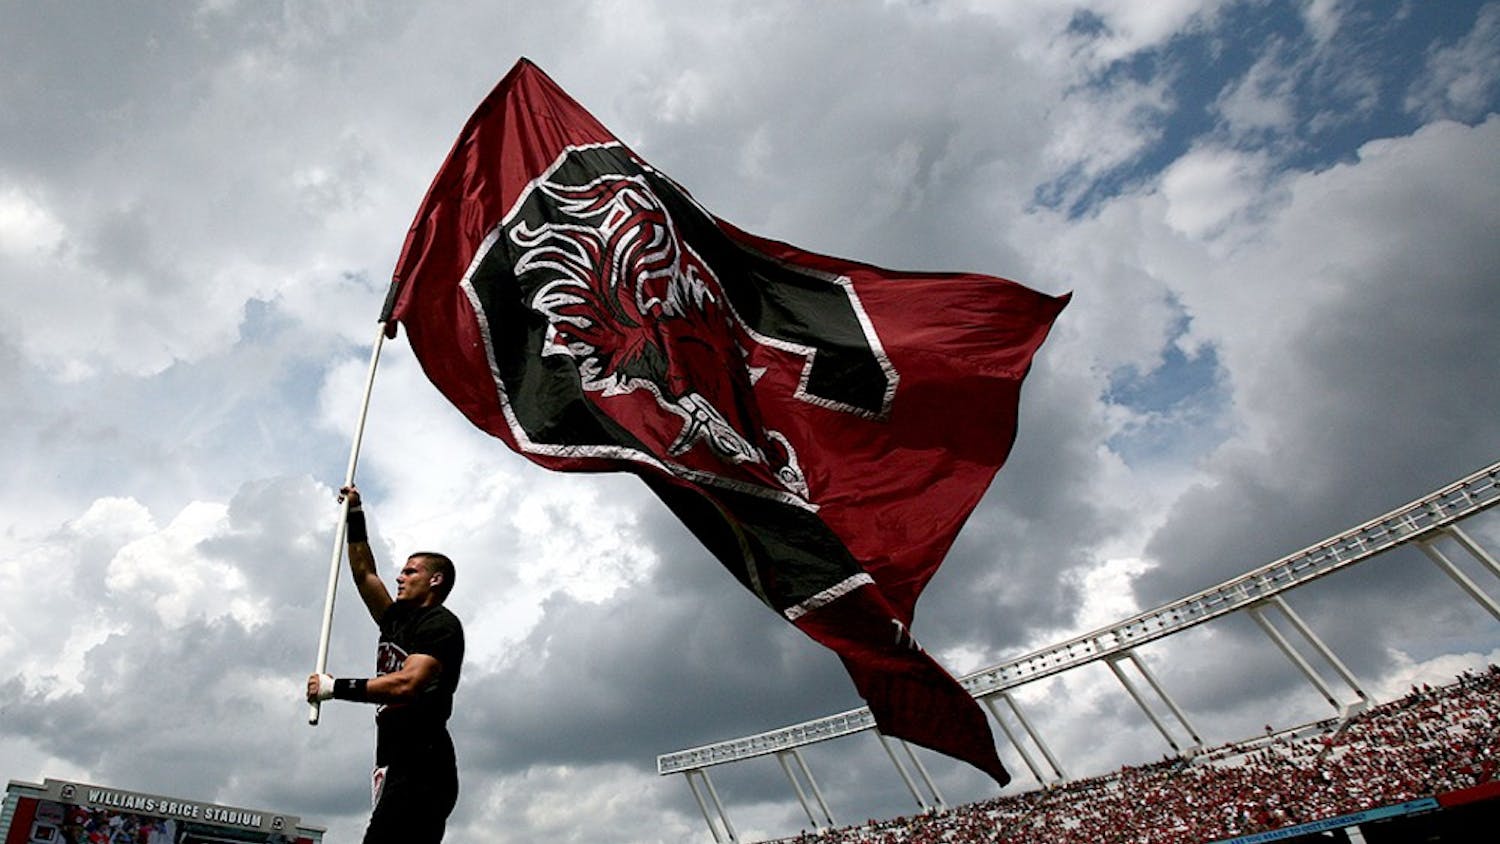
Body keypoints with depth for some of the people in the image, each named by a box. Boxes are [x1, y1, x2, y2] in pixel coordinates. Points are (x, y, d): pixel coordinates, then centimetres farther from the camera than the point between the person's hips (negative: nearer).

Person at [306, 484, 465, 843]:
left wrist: (336, 687, -10)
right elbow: (364, 574, 28)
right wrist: (355, 515, 29)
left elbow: (406, 684, -18)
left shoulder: (441, 624, -4)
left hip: (421, 768, -9)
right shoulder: (397, 619, 21)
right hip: (395, 768, 9)